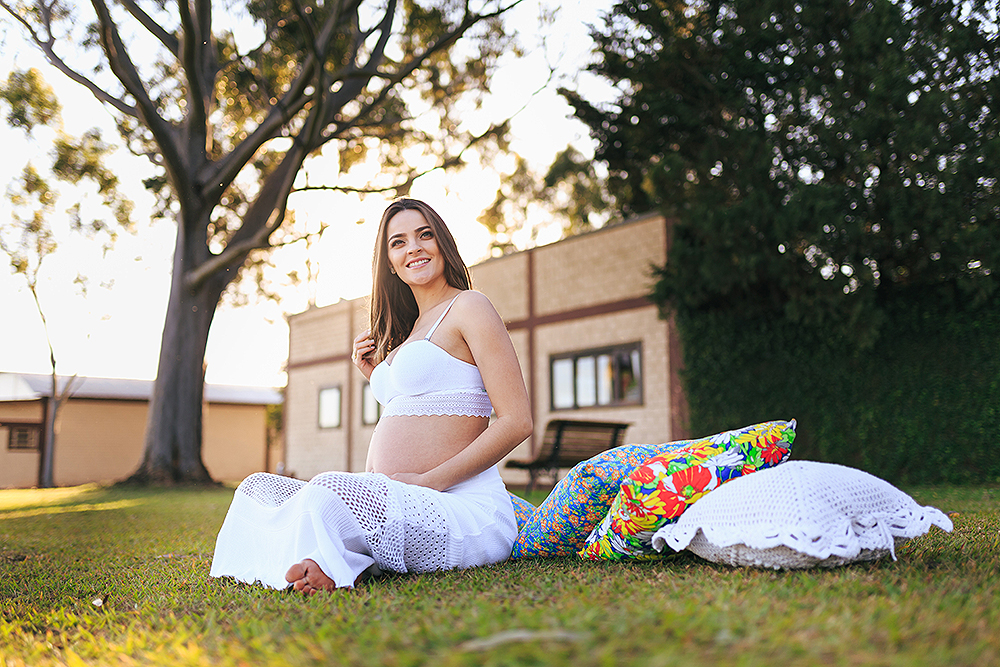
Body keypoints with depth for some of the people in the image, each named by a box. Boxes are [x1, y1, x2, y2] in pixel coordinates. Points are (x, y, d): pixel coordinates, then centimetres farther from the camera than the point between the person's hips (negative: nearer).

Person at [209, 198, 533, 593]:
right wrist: (375, 376, 16)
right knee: (256, 489, 0)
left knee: (328, 494, -35)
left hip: (465, 509, -9)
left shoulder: (468, 306, -1)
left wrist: (428, 481, -14)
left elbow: (517, 421, -11)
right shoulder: (408, 330, 24)